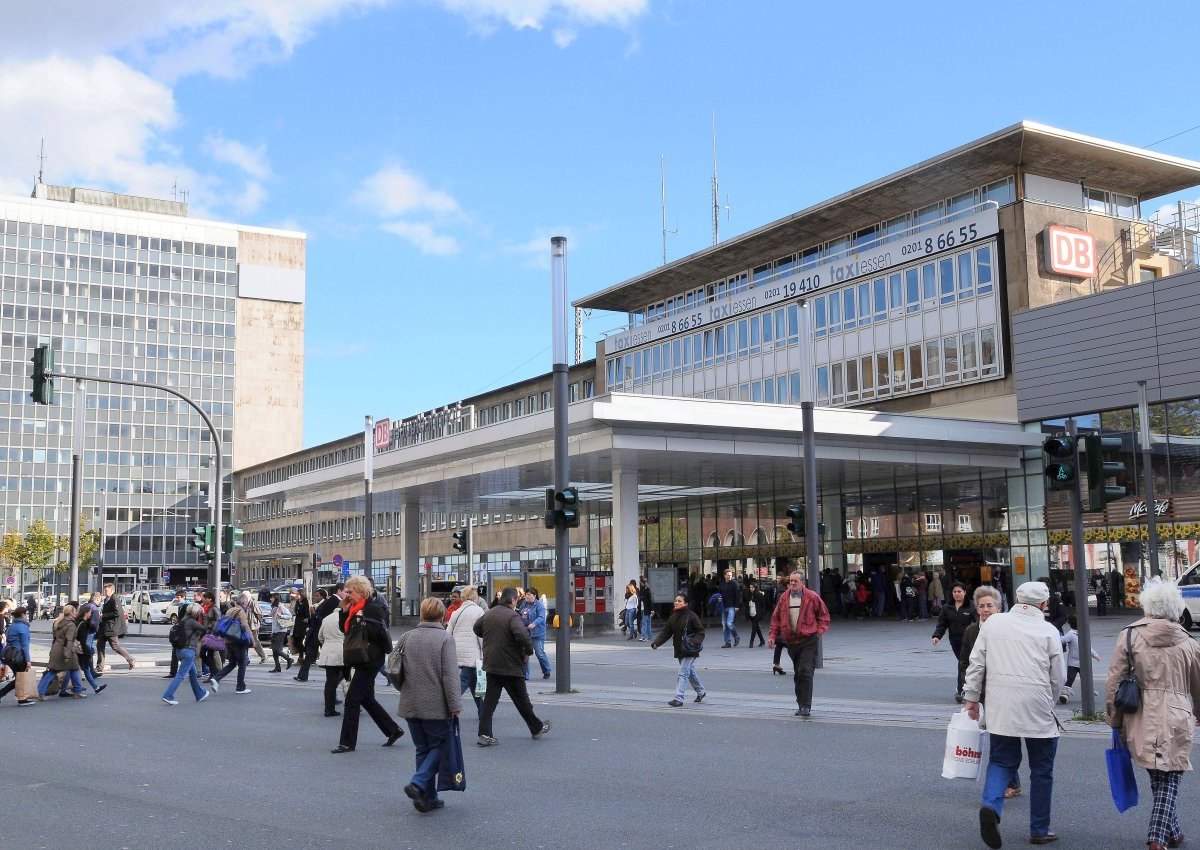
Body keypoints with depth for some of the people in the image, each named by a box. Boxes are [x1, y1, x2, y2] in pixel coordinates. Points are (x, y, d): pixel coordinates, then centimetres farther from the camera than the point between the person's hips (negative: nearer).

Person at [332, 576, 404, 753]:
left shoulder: (373, 608, -15)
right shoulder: (355, 608, 12)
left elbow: (380, 632, -22)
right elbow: (345, 629, 15)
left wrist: (362, 622, -23)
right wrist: (345, 611, 3)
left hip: (369, 661, -10)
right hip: (360, 661, 10)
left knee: (352, 698, -7)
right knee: (367, 699, 16)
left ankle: (347, 743, 0)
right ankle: (393, 730, 26)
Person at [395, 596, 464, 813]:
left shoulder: (407, 638, 5)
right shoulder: (445, 639, -10)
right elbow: (450, 675, -15)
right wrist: (455, 706, -12)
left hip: (411, 705, 5)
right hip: (436, 706, -5)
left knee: (422, 749, 14)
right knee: (439, 746, 9)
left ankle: (428, 797, 14)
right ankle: (418, 783, -10)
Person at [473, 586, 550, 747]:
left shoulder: (488, 614, 6)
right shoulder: (512, 616, -17)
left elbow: (476, 628, 22)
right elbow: (522, 635, -31)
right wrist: (529, 650, -14)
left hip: (491, 664, 6)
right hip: (511, 665, -6)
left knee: (490, 699, 7)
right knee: (521, 699, 9)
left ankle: (484, 734, 0)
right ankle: (537, 728, 25)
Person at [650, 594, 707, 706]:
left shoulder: (691, 616, -13)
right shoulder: (673, 617, 7)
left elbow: (700, 631, -12)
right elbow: (665, 632, 4)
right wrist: (656, 643, -10)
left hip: (689, 651, -7)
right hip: (679, 651, 7)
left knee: (683, 673, -12)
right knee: (690, 671, 21)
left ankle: (678, 698, -12)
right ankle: (701, 691, 39)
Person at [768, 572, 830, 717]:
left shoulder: (812, 597, -3)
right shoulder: (783, 599, 7)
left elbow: (823, 615, 5)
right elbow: (776, 618, 13)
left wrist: (819, 631, -6)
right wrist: (773, 636, 5)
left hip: (808, 641, -4)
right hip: (791, 641, 4)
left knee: (805, 672, -13)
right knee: (797, 675, 11)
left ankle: (805, 706, -12)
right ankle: (801, 705, 21)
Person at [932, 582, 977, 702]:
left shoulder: (971, 607, -5)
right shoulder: (947, 608, 9)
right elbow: (941, 624, 7)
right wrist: (937, 636, -7)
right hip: (955, 641, 4)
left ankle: (959, 691, -8)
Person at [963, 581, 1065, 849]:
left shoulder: (993, 622, 4)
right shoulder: (1048, 631, -2)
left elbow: (976, 663, 5)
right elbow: (1058, 678, 3)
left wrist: (971, 697, 14)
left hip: (1000, 707, 2)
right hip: (1037, 710, -2)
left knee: (1001, 761, 13)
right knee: (1041, 769, 12)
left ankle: (991, 806, -12)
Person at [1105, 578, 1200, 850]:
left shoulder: (1129, 636, -3)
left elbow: (1114, 683, -4)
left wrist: (1115, 720, 6)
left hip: (1141, 722, 0)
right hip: (1176, 722, 0)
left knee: (1158, 778, 15)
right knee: (1169, 780, 4)